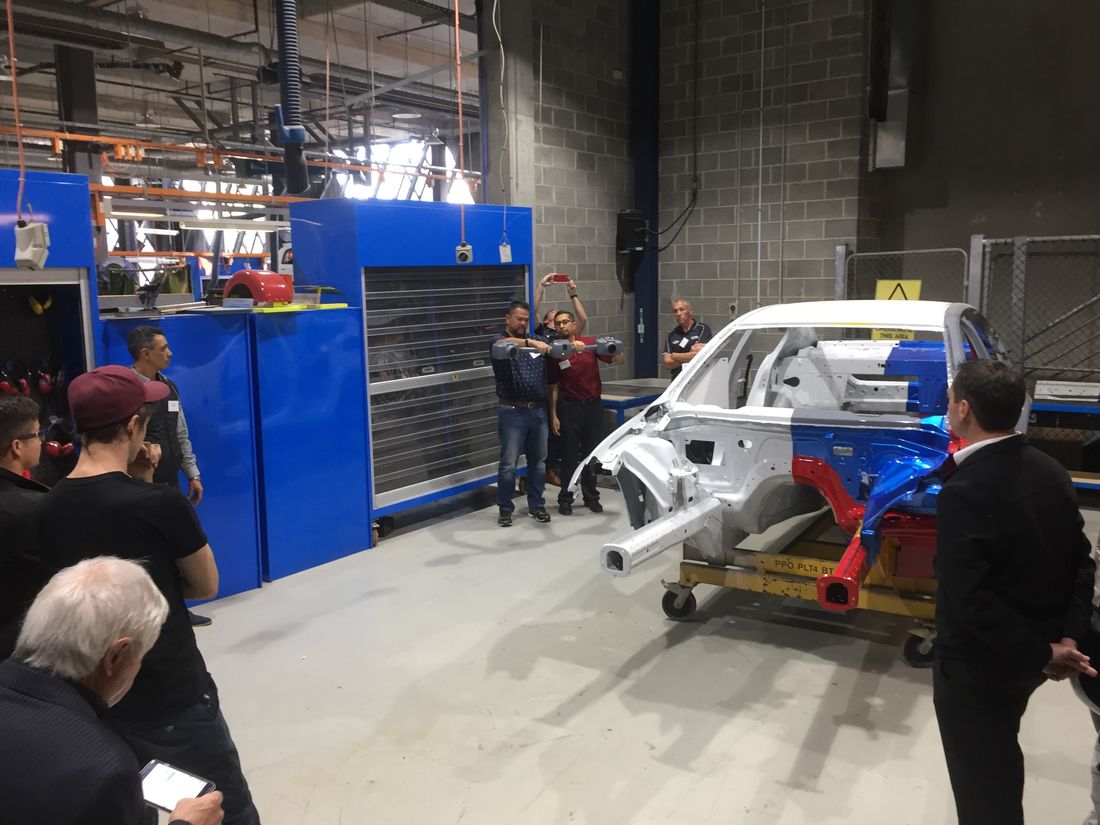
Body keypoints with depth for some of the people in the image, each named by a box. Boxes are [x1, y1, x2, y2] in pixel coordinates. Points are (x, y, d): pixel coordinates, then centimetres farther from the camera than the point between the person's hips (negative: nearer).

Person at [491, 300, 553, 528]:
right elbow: (503, 344, -26)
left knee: (538, 461, 12)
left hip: (538, 411, 4)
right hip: (513, 413, -4)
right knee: (509, 464, 0)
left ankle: (536, 505, 24)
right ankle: (505, 508, 13)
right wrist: (530, 342, -42)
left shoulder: (537, 340, 13)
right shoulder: (499, 340, -2)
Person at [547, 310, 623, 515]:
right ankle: (565, 499, 12)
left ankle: (591, 496, 23)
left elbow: (619, 358, -2)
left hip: (593, 405, 2)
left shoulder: (591, 344, 0)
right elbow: (554, 387, 0)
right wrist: (553, 416, -3)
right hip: (569, 406, -2)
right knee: (569, 455, 2)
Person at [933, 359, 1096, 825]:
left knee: (981, 785, 10)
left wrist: (1039, 654, -20)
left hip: (977, 664, -8)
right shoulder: (1051, 473, -1)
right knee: (1000, 758, 32)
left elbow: (969, 595, -30)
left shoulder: (965, 491, -28)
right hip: (1026, 658, 8)